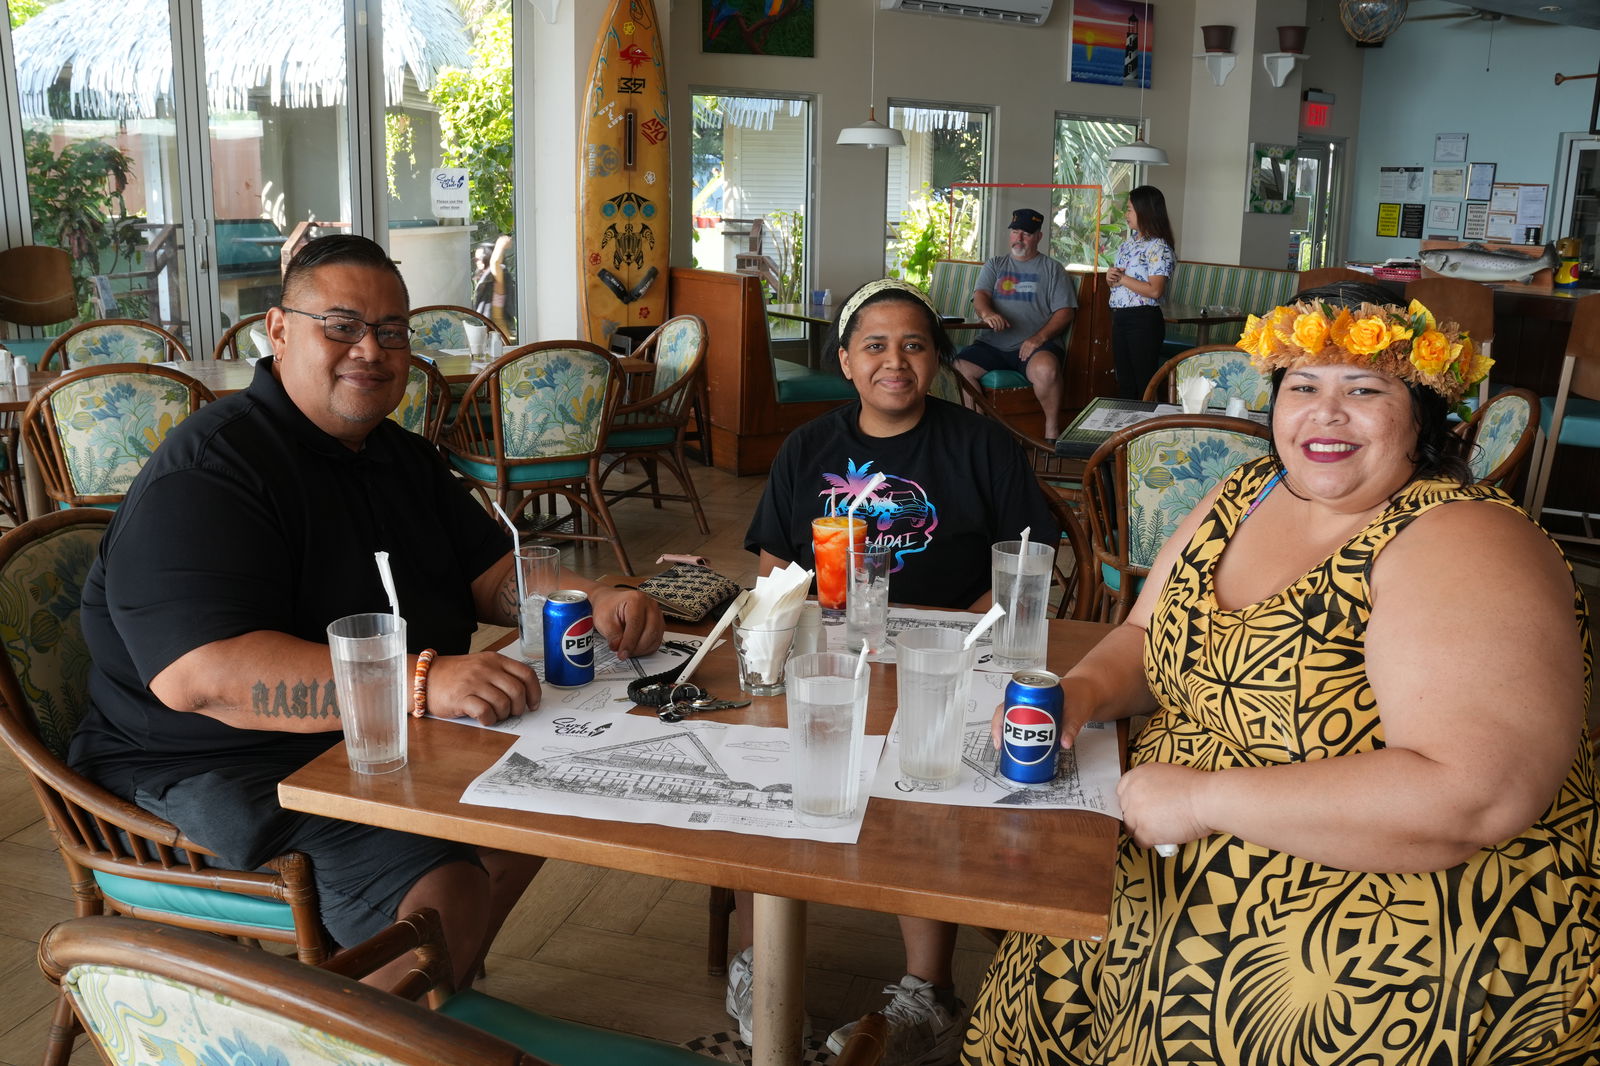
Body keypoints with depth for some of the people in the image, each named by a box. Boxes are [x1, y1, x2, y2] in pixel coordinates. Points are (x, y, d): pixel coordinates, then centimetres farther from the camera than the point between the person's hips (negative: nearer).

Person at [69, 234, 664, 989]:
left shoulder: (400, 457, 11)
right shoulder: (205, 472, -18)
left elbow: (492, 574, 12)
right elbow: (198, 675, -31)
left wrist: (598, 603, -10)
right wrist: (422, 680, -41)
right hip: (224, 763, -9)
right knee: (438, 891, -27)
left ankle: (453, 995, 17)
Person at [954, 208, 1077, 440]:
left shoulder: (1052, 269, 13)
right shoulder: (994, 266, 21)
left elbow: (1064, 313, 4)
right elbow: (980, 295, 5)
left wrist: (1039, 338, -14)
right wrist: (986, 312, -22)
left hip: (1037, 345, -3)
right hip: (993, 343, 3)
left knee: (1046, 368, -38)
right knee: (958, 369, -25)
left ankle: (1052, 429, -18)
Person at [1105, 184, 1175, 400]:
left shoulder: (1158, 247, -12)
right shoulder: (1127, 244, 14)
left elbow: (1155, 290, -22)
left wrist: (1122, 278, -14)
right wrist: (1110, 277, 0)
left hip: (1144, 320, -9)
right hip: (1120, 317, 9)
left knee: (1145, 384, -2)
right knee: (1124, 383, 14)